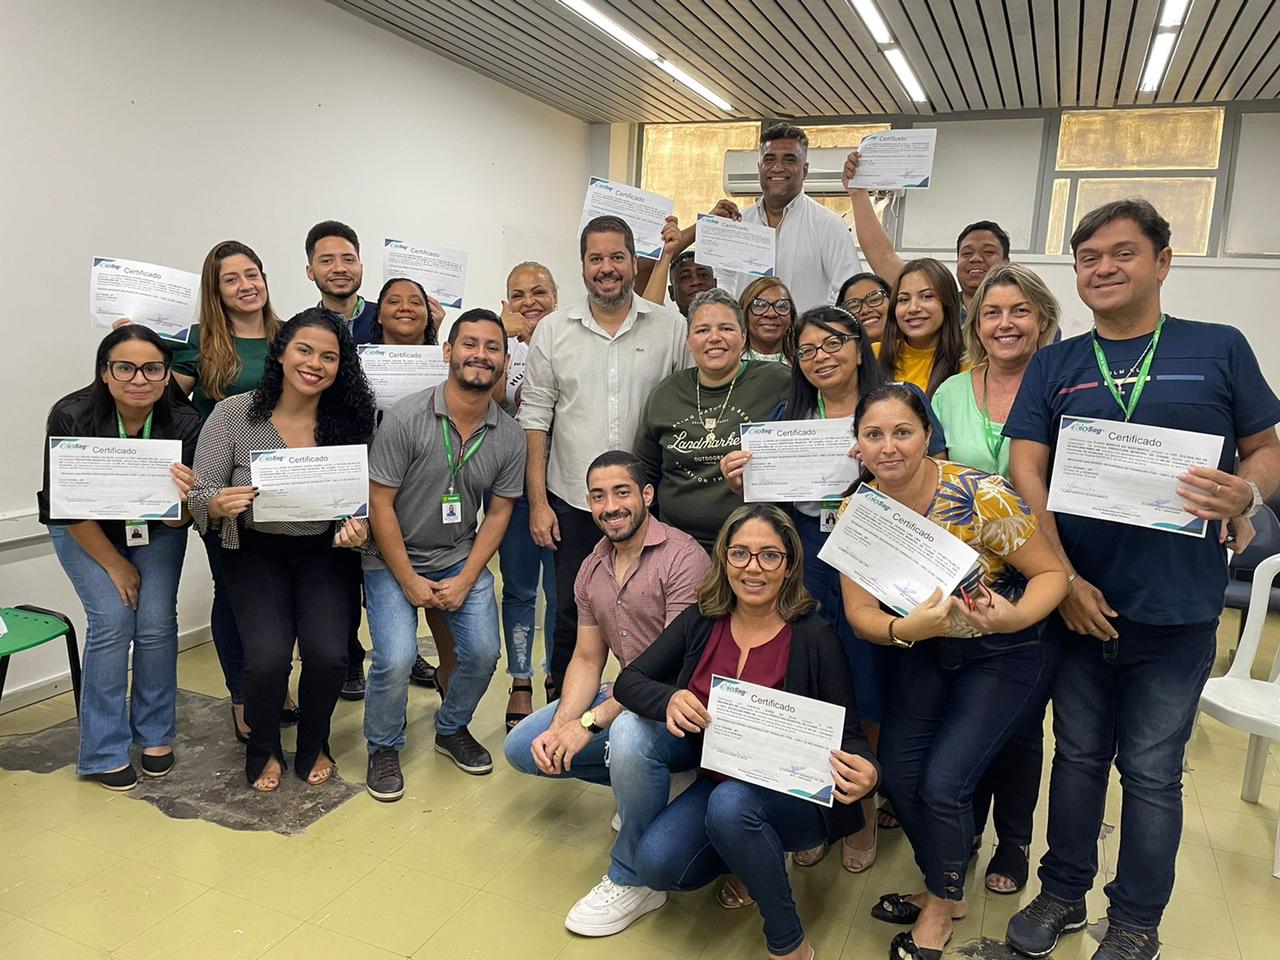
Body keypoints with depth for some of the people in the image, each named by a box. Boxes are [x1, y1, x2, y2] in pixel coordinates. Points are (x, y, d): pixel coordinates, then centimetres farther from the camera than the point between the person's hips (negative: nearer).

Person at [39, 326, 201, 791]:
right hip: (86, 531, -1)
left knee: (157, 621, -10)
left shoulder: (184, 423, -24)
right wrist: (114, 564, -12)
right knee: (113, 621, -14)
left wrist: (181, 501, -42)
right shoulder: (71, 417, -27)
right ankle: (104, 751, 1)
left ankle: (155, 734, 13)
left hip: (156, 529, 1)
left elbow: (180, 520, -19)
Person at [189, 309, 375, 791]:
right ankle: (262, 748, 13)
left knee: (328, 655, -20)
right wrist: (219, 503, -30)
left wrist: (357, 526, -23)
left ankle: (313, 746, 14)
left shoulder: (349, 422, -7)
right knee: (268, 658, -21)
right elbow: (199, 498, -8)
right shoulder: (232, 414, -10)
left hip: (323, 555, 1)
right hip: (256, 553, -1)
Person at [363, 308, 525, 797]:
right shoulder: (406, 417, -17)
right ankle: (384, 748, 13)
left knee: (483, 651, -8)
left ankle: (452, 730, 23)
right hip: (394, 559, -3)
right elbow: (380, 503, -14)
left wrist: (465, 580, -8)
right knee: (396, 659, -18)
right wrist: (409, 580, -13)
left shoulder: (510, 437, -6)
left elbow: (498, 512, 0)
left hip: (462, 558, 3)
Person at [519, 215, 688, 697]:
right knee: (572, 616, 11)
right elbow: (536, 417, 3)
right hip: (572, 500, 1)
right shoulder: (553, 330, 3)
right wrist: (538, 501, -1)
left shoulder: (671, 328, 1)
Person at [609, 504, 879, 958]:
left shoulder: (814, 638, -16)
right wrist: (668, 700, -29)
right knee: (656, 864, -20)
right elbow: (628, 681, -6)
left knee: (731, 803, -35)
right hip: (720, 781, 4)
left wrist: (866, 772, -36)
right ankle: (747, 858, 11)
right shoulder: (701, 622, -6)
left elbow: (848, 735, -12)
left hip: (793, 795, -4)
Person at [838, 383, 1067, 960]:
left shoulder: (979, 497, -26)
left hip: (1005, 654, -4)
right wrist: (905, 629, -36)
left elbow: (1051, 573, -17)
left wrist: (1015, 616, -37)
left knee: (942, 782, -11)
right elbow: (860, 615, -14)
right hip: (927, 651, 5)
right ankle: (940, 887, 30)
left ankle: (943, 904, 20)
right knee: (898, 771, -1)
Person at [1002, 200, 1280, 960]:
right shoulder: (1054, 365, 5)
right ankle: (1063, 894, 32)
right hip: (1079, 598, 2)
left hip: (1176, 607, -1)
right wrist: (1062, 576, -11)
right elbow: (1026, 471, -2)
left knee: (1151, 771, 9)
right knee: (1078, 756, 15)